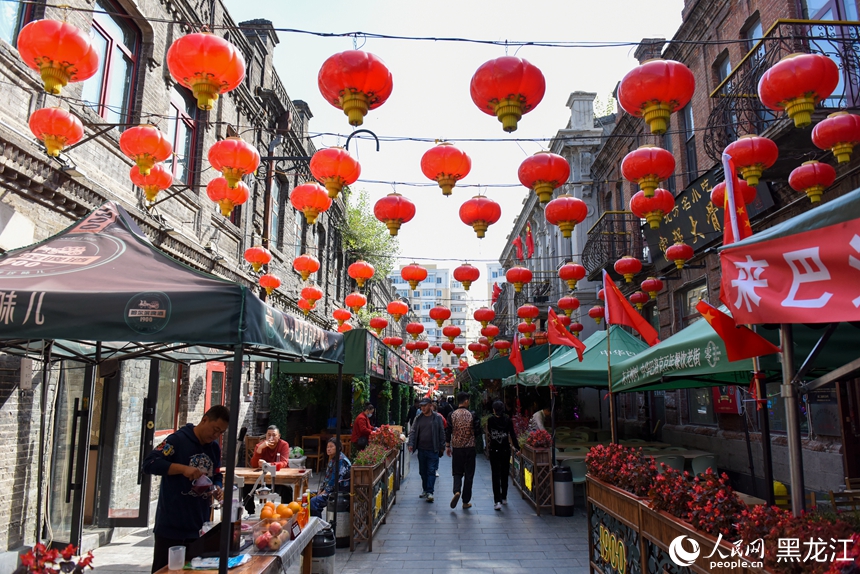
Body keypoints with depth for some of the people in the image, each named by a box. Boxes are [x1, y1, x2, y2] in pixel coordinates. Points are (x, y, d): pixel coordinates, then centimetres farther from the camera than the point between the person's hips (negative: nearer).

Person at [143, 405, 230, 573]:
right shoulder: (178, 440, -12)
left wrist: (217, 489, -5)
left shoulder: (215, 448, 7)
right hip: (171, 526, -6)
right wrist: (183, 468, -29)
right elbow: (149, 463, -19)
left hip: (198, 527, 6)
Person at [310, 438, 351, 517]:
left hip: (341, 492, -10)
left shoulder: (342, 460, -16)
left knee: (314, 501, -22)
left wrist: (325, 492, -15)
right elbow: (327, 477, 18)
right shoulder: (332, 459, 15)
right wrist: (321, 490, 6)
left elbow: (336, 479, -21)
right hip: (332, 490, 10)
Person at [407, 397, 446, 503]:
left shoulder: (437, 418, 0)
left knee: (431, 471, -6)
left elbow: (441, 433, 3)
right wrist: (411, 444, -7)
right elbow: (413, 432, 7)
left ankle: (430, 492, -4)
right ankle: (425, 490, 25)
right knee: (423, 471, 12)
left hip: (433, 450, -4)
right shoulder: (418, 418, 8)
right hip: (421, 449, 4)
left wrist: (442, 447, 1)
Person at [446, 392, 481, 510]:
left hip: (456, 448, 1)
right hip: (470, 448, -1)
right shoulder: (472, 415, -6)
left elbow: (448, 432, -1)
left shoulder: (452, 415, -3)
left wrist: (447, 446, 8)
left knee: (457, 472, 13)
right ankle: (466, 501, 12)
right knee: (469, 474, 9)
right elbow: (477, 431, -3)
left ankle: (457, 491, -14)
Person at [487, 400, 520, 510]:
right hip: (506, 450, 2)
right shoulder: (508, 419, -4)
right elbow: (512, 435, -5)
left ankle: (497, 501, -12)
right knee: (505, 474, 17)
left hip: (494, 451, -2)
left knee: (496, 475, -2)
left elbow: (488, 434, 0)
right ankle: (504, 498, 29)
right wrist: (517, 447, 0)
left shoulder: (490, 420, -8)